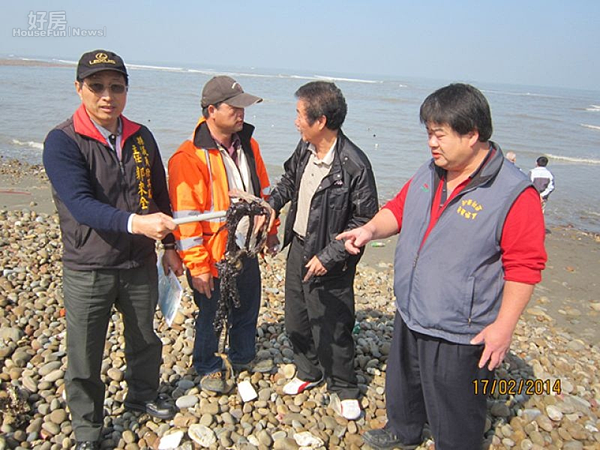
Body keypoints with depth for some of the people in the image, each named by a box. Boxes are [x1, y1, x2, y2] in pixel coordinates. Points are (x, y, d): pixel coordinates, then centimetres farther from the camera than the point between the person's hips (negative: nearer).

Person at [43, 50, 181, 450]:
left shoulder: (141, 137, 0)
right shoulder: (62, 142, -15)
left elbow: (160, 196, 9)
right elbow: (81, 204, -28)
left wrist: (170, 245, 12)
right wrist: (135, 222, -43)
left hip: (141, 264, 4)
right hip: (88, 270, -4)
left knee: (145, 338, 22)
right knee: (85, 358, 10)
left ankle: (142, 395, 49)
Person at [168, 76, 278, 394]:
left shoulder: (247, 145, 2)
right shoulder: (189, 158, -21)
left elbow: (263, 191, 14)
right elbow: (185, 218, -21)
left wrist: (270, 229, 16)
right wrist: (197, 266, -19)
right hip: (213, 257, -6)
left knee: (248, 308, 22)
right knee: (211, 315, 13)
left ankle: (244, 358, 47)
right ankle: (208, 368, 38)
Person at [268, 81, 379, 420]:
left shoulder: (354, 165, -24)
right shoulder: (305, 148, -2)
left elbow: (365, 220, -20)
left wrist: (328, 256, -20)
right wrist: (270, 205, 0)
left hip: (328, 262, -7)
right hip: (298, 248, 8)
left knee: (332, 329, 6)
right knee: (296, 319, 21)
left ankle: (344, 390, 30)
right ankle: (308, 372, 46)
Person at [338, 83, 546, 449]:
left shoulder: (514, 193, -20)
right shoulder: (429, 173, 1)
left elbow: (524, 266, -18)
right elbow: (399, 209, 13)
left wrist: (503, 326, -19)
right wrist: (371, 230, -8)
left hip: (461, 334, -7)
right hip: (410, 317, 8)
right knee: (403, 388, 31)